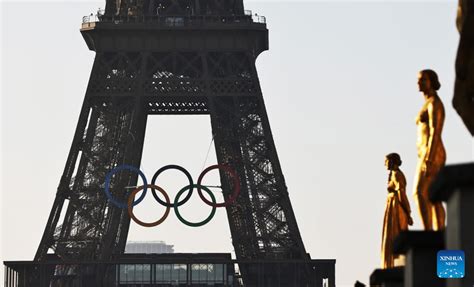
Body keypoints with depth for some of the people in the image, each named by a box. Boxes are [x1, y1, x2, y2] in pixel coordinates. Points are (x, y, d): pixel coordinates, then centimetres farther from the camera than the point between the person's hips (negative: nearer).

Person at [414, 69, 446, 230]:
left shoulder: (434, 102, -10)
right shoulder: (430, 106, 22)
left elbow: (435, 132, -19)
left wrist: (428, 159, -26)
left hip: (431, 155, -10)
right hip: (432, 156, 10)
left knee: (419, 194, -19)